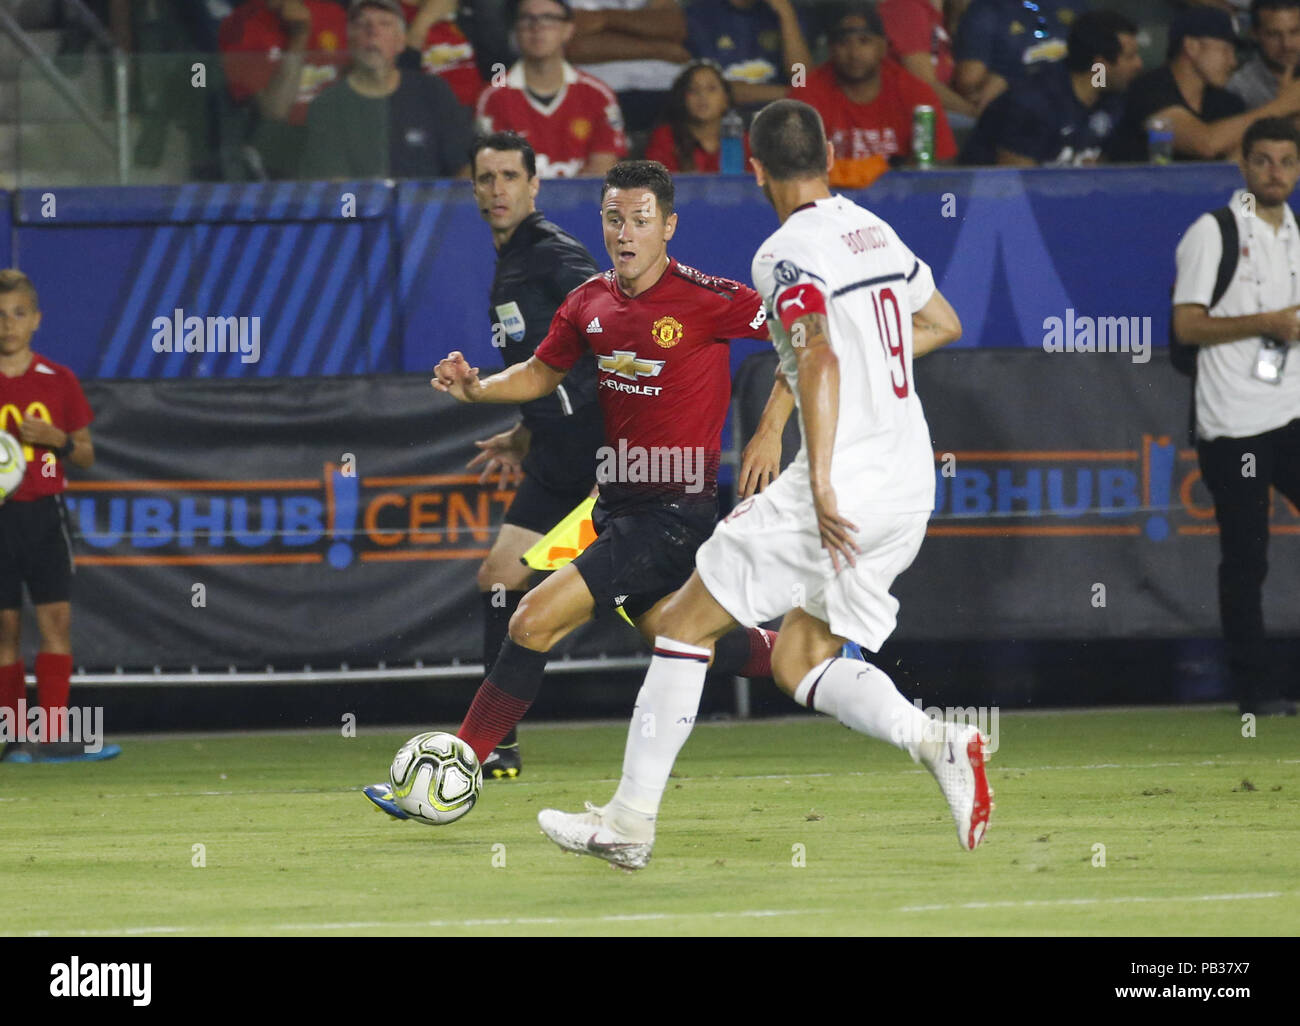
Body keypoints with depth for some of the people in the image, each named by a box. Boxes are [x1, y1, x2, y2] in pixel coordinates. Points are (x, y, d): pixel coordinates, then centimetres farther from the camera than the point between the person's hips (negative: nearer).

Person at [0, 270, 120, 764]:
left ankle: (52, 734, -7)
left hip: (44, 512, 1)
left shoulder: (58, 381, 5)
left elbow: (86, 455, 11)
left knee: (56, 617, -7)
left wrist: (59, 441, -10)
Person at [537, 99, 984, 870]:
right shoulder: (875, 231, 14)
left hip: (845, 484, -8)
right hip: (912, 484, 8)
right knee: (801, 663, 15)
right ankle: (938, 742, -10)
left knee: (687, 624, 3)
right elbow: (944, 323, 28)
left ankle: (631, 820, 4)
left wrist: (822, 483, -30)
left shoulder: (789, 255, -11)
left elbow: (821, 358, -26)